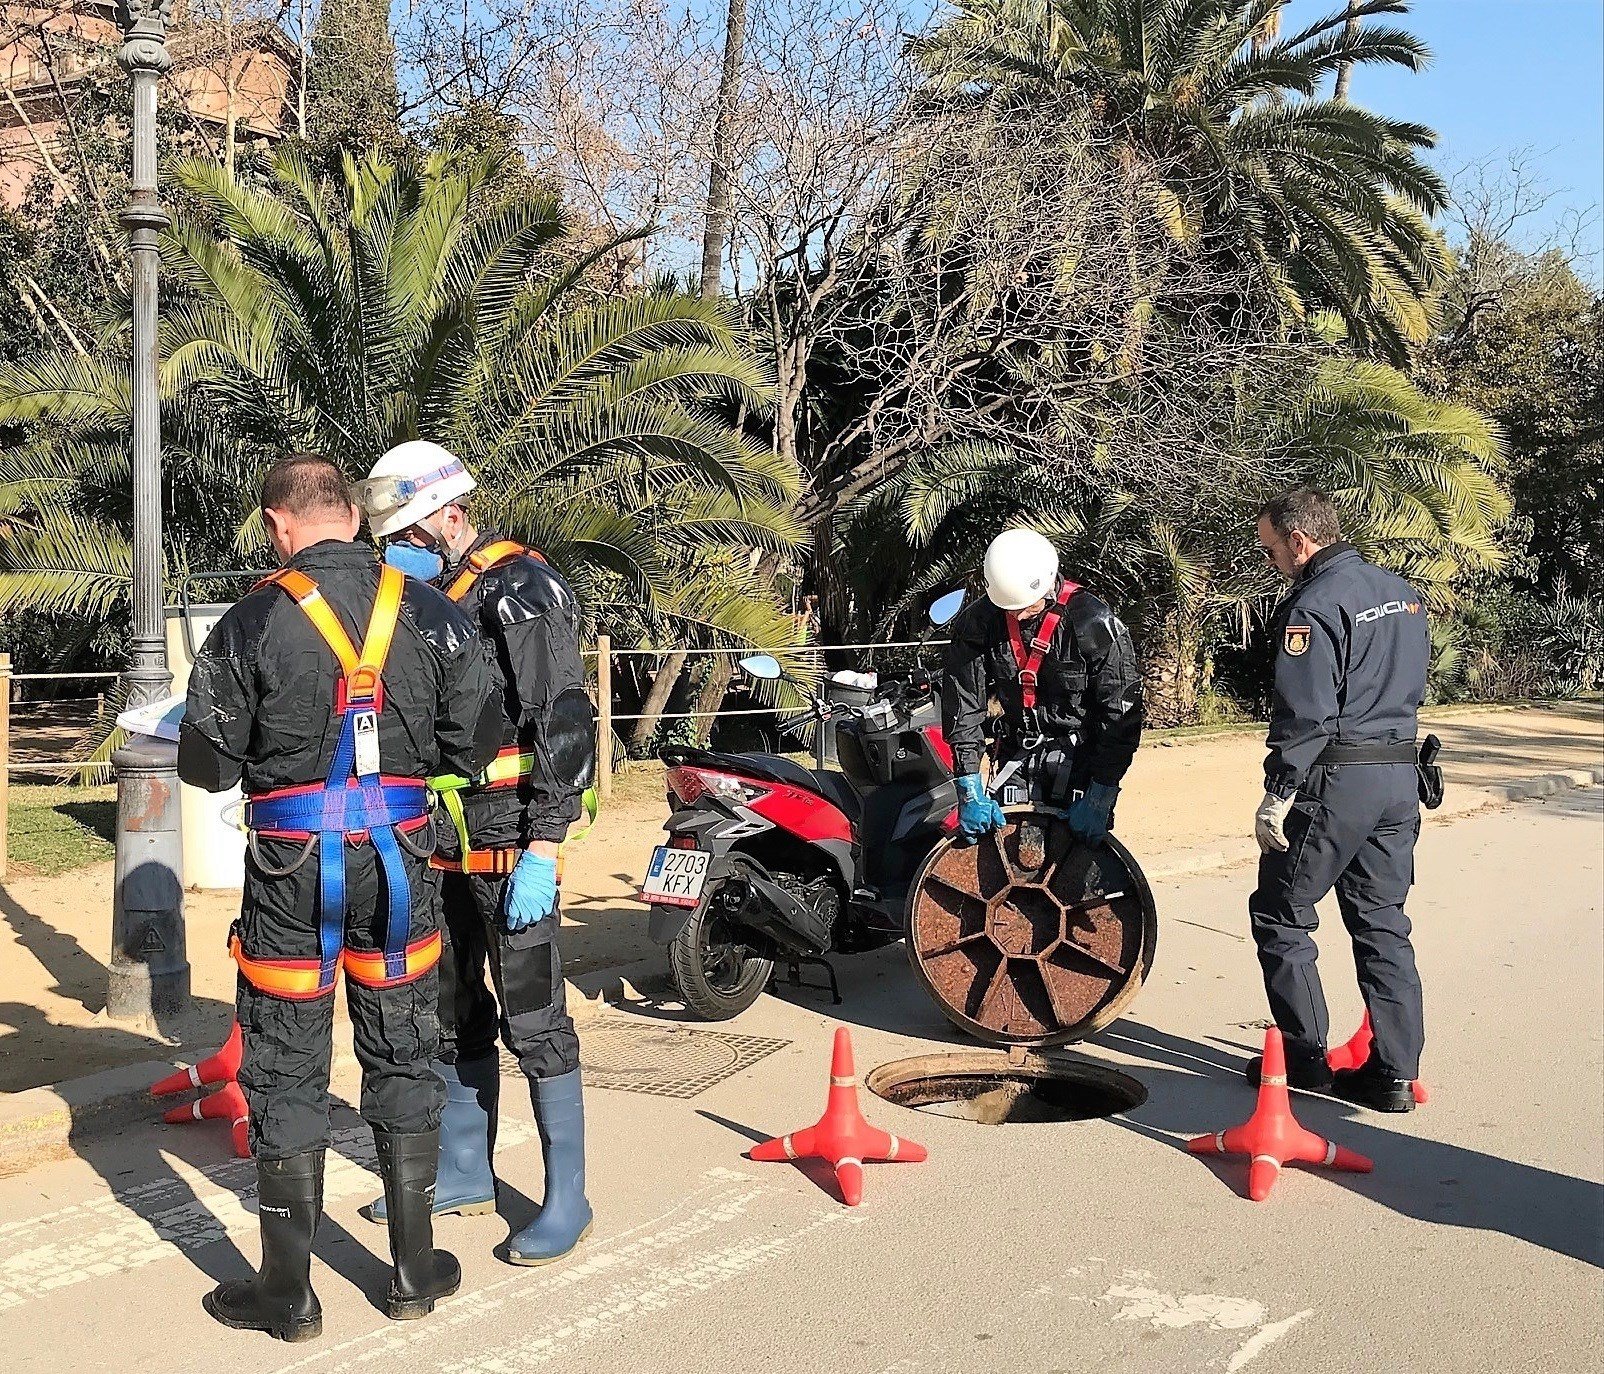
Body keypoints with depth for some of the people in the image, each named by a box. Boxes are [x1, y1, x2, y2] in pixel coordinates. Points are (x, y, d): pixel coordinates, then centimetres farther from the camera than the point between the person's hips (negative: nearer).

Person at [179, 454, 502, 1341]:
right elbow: (478, 744, -1)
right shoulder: (430, 614, -2)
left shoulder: (254, 622, -10)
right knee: (401, 1061, 15)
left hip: (292, 869, -2)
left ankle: (287, 1293, 18)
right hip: (396, 863, 3)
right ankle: (414, 1270, 24)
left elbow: (206, 763, -6)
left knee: (286, 1074, 8)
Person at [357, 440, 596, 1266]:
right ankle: (465, 1172, 31)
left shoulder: (520, 590, -12)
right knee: (453, 1012, 16)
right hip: (444, 841, 9)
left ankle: (567, 1199, 8)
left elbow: (565, 725, -18)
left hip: (508, 843, -8)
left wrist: (542, 854, -23)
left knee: (532, 1019, -3)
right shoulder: (424, 595, 15)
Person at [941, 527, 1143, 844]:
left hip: (1081, 759, -3)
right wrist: (970, 790, -15)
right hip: (1016, 756, 3)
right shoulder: (978, 622, -10)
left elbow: (1122, 714, -17)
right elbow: (962, 705, -8)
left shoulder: (1095, 624, -20)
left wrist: (1100, 798, -19)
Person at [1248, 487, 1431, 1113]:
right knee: (1383, 921, 12)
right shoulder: (1401, 592, 12)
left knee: (1279, 915, 6)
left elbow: (1305, 713, -20)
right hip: (1400, 777, 8)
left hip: (1335, 780, -8)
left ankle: (1304, 1057, 9)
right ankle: (1395, 1072, 12)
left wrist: (1278, 794, -16)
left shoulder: (1315, 604, -15)